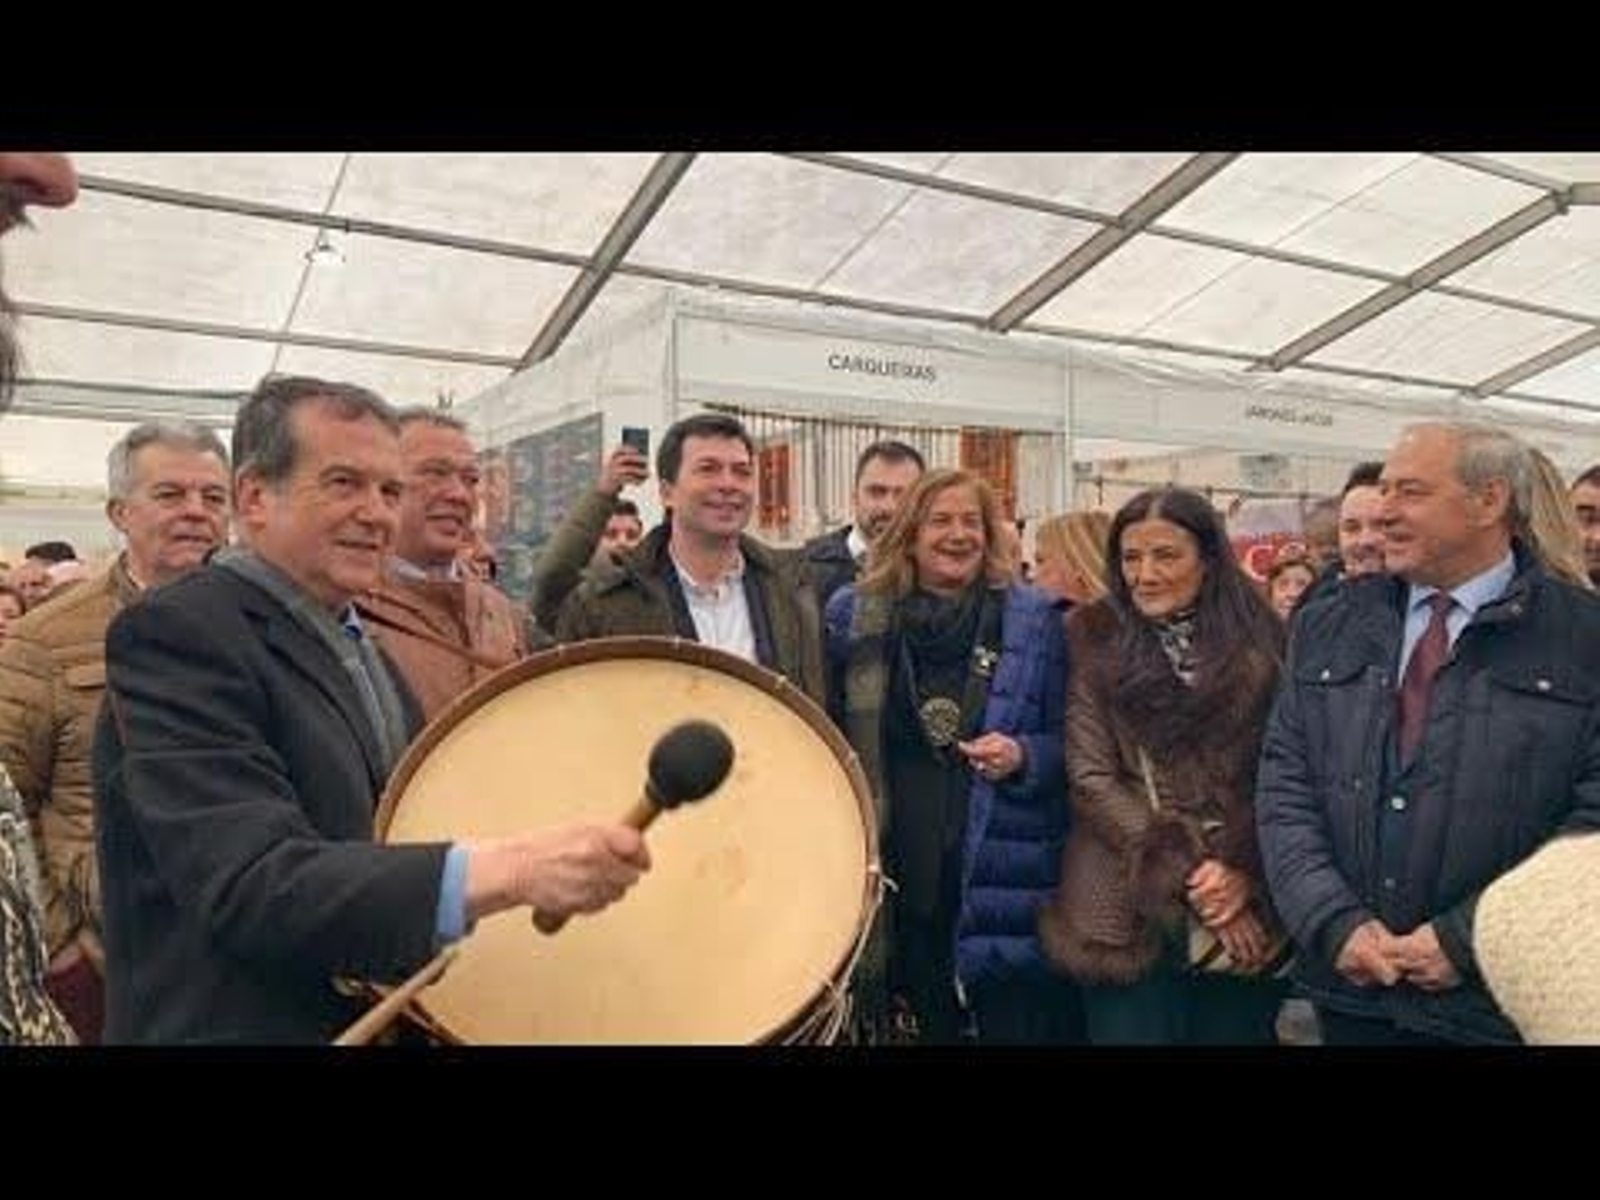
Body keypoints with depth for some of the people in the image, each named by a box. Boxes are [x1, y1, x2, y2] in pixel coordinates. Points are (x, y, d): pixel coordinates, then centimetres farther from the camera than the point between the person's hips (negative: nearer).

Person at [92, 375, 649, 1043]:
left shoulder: (358, 643, 9)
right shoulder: (178, 632, -18)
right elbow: (252, 884, -30)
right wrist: (509, 870, -40)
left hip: (386, 1018, 8)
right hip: (249, 1026, -8)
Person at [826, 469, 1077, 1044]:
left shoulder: (1036, 619, 1)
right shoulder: (853, 614, 4)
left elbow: (1069, 743, 6)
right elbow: (828, 733, 12)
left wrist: (1023, 758, -13)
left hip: (1003, 881, -1)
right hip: (897, 873, 1)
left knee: (1016, 1020, 5)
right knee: (917, 1025, 12)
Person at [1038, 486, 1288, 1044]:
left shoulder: (1262, 647, 5)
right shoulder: (1095, 644, 0)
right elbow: (1090, 780, -6)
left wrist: (1245, 877, -11)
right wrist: (1187, 874, -13)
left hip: (1248, 918, 2)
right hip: (1132, 917, -1)